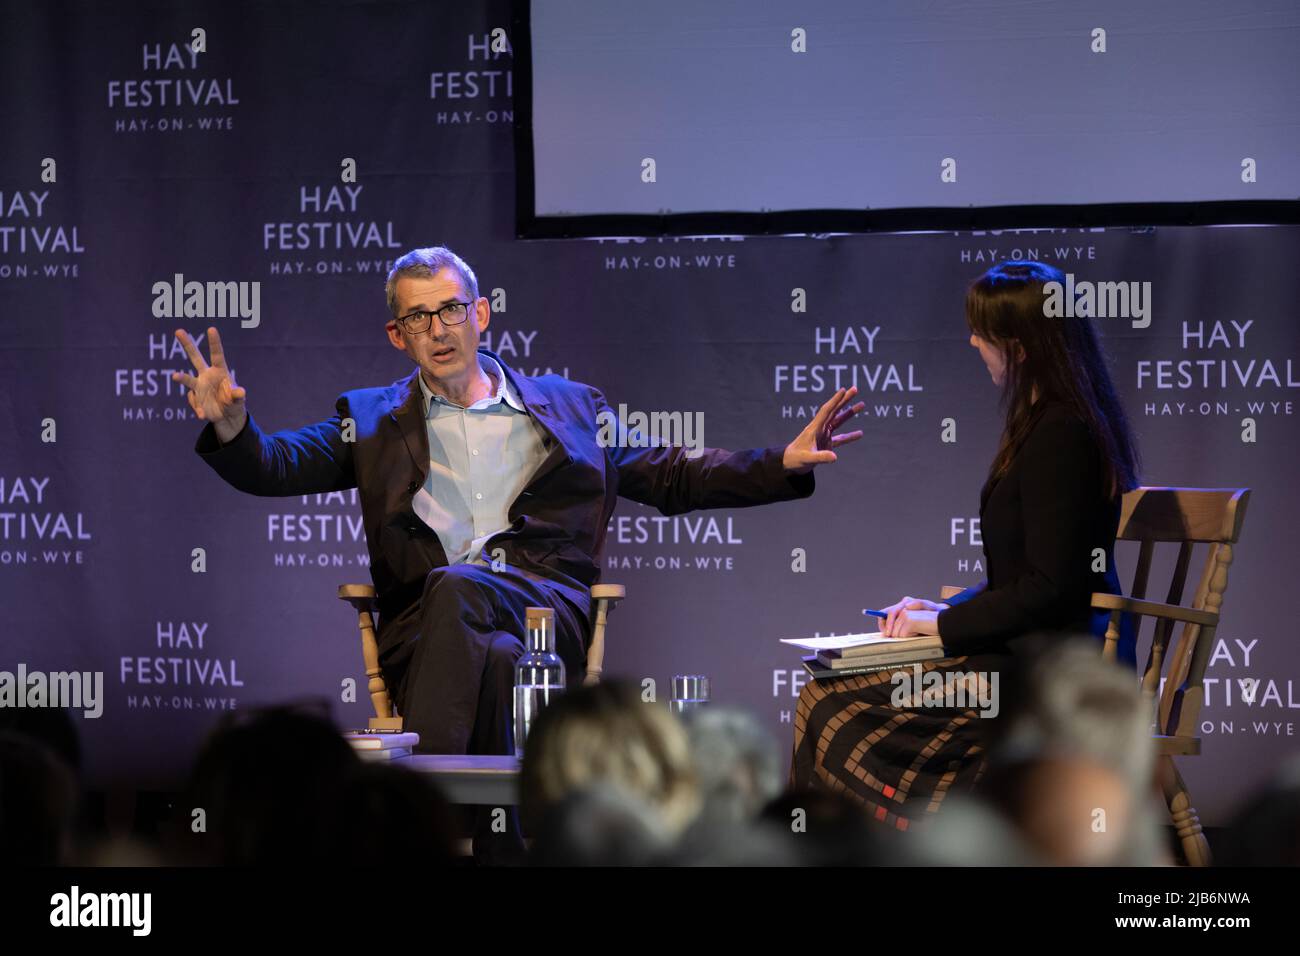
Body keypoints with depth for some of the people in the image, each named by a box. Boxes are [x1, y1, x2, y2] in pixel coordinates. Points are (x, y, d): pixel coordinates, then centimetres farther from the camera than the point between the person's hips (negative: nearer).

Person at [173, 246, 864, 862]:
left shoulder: (571, 407, 26)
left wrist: (785, 463, 13)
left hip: (548, 610, 0)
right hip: (425, 627, 0)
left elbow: (672, 478, 26)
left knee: (454, 588, -36)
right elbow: (277, 466, 11)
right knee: (496, 657, -37)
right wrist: (231, 428, -13)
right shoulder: (372, 422, 24)